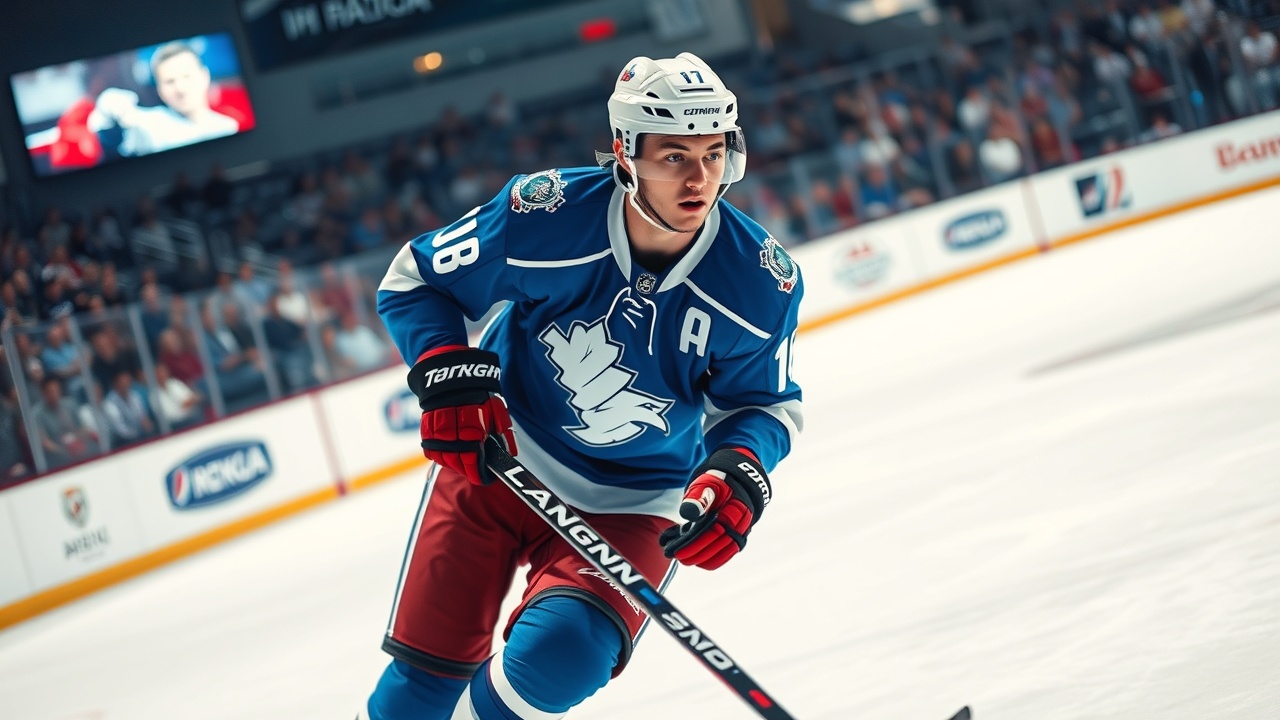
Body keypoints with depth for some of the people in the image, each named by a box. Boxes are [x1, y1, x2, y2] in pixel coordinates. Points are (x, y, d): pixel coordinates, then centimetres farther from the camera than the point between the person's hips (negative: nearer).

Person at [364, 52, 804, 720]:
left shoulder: (760, 282, -17)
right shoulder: (545, 214, -22)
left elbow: (764, 401, 0)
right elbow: (413, 281, -7)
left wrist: (740, 472, -21)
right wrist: (448, 374, -23)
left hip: (630, 505, 0)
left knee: (561, 653, -24)